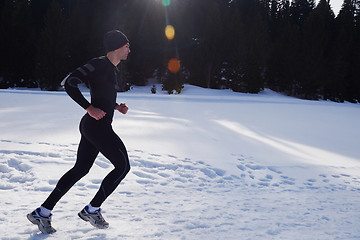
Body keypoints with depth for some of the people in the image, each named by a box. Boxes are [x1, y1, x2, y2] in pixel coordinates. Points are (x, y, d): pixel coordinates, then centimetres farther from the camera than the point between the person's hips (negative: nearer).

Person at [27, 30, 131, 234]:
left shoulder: (114, 70, 18)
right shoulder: (99, 64, -12)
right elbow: (69, 83, -18)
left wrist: (116, 106, 12)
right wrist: (90, 108, -22)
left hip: (91, 126, 10)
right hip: (97, 126, -10)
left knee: (80, 169, 12)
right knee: (123, 166, -2)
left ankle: (43, 212, 18)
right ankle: (92, 210, 7)